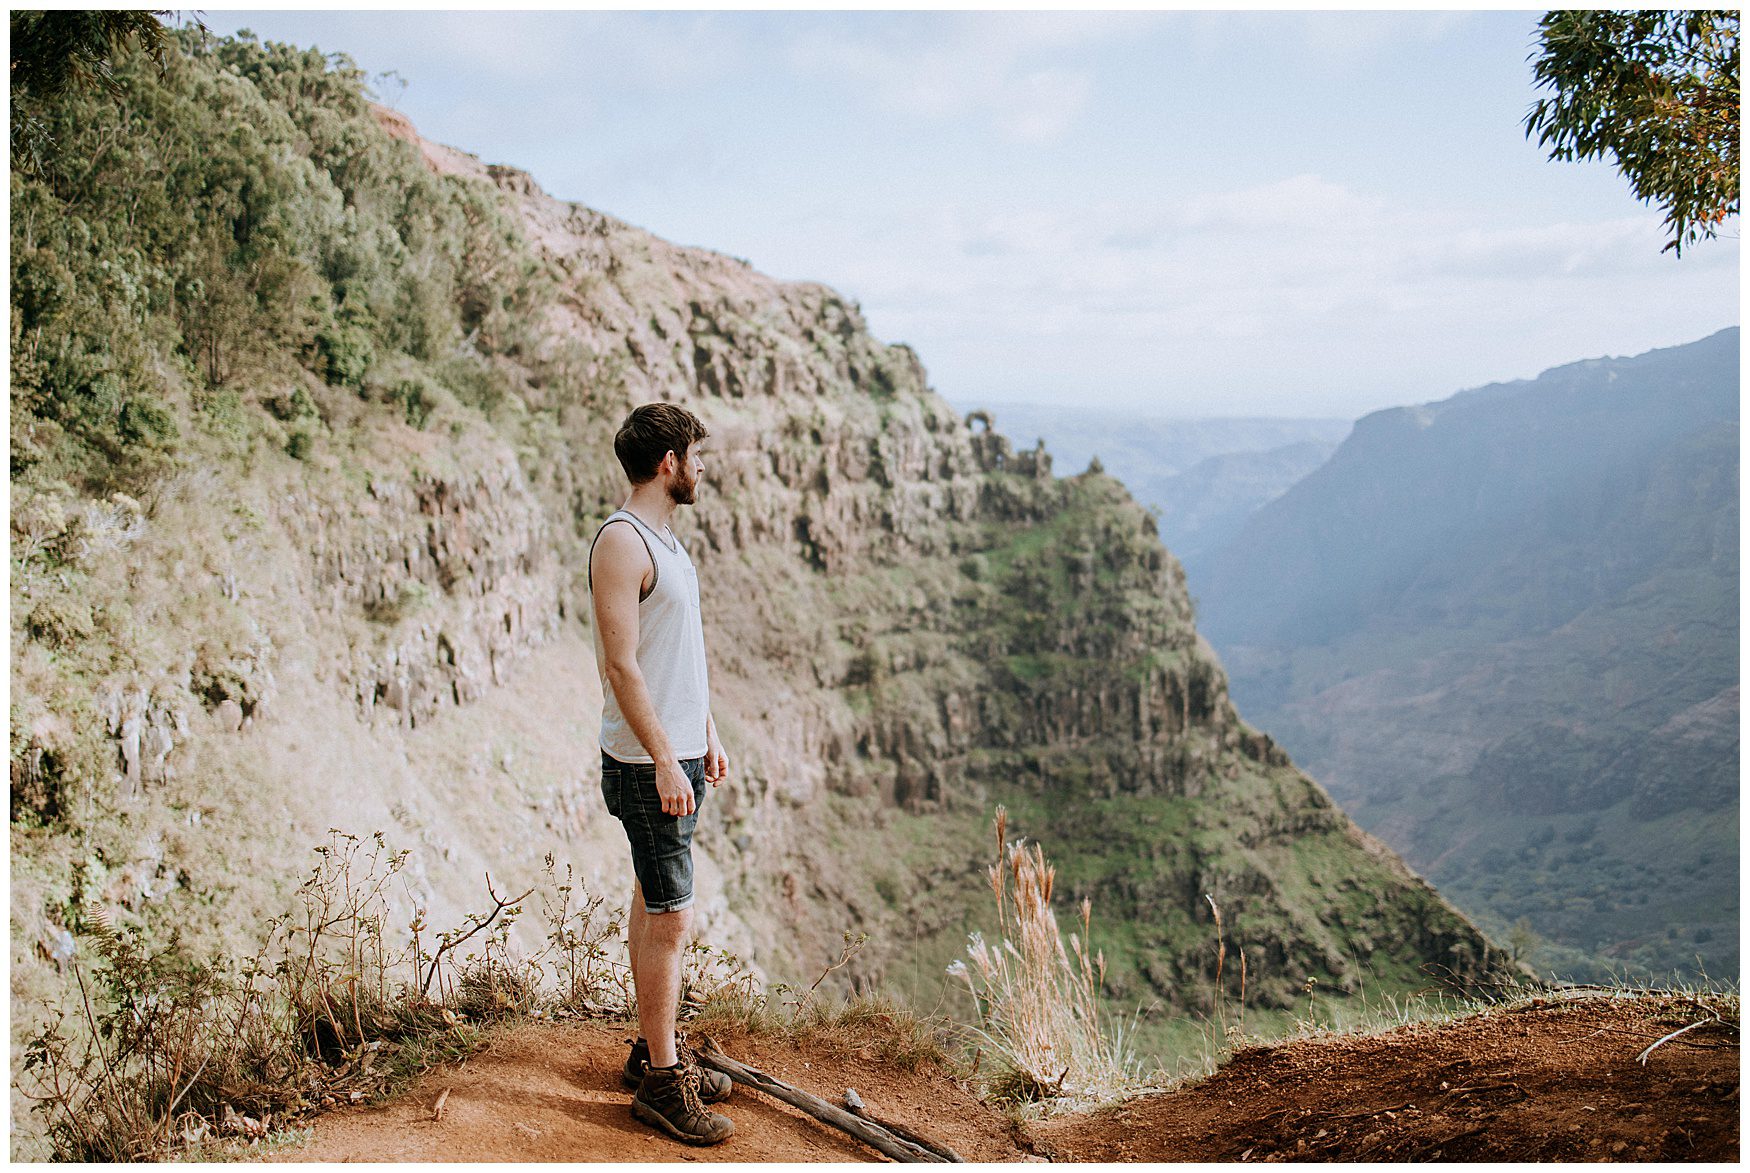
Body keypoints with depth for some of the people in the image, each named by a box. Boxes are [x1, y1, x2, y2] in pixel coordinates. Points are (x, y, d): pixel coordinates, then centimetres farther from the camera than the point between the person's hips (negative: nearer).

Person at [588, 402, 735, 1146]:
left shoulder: (663, 539, 15)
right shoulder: (621, 542, -16)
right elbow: (621, 666, -21)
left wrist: (707, 736, 20)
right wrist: (664, 761, -22)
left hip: (679, 755, 10)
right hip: (649, 766, -10)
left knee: (653, 907, 16)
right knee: (670, 919, -4)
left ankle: (655, 1050, 27)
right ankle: (661, 1081, 6)